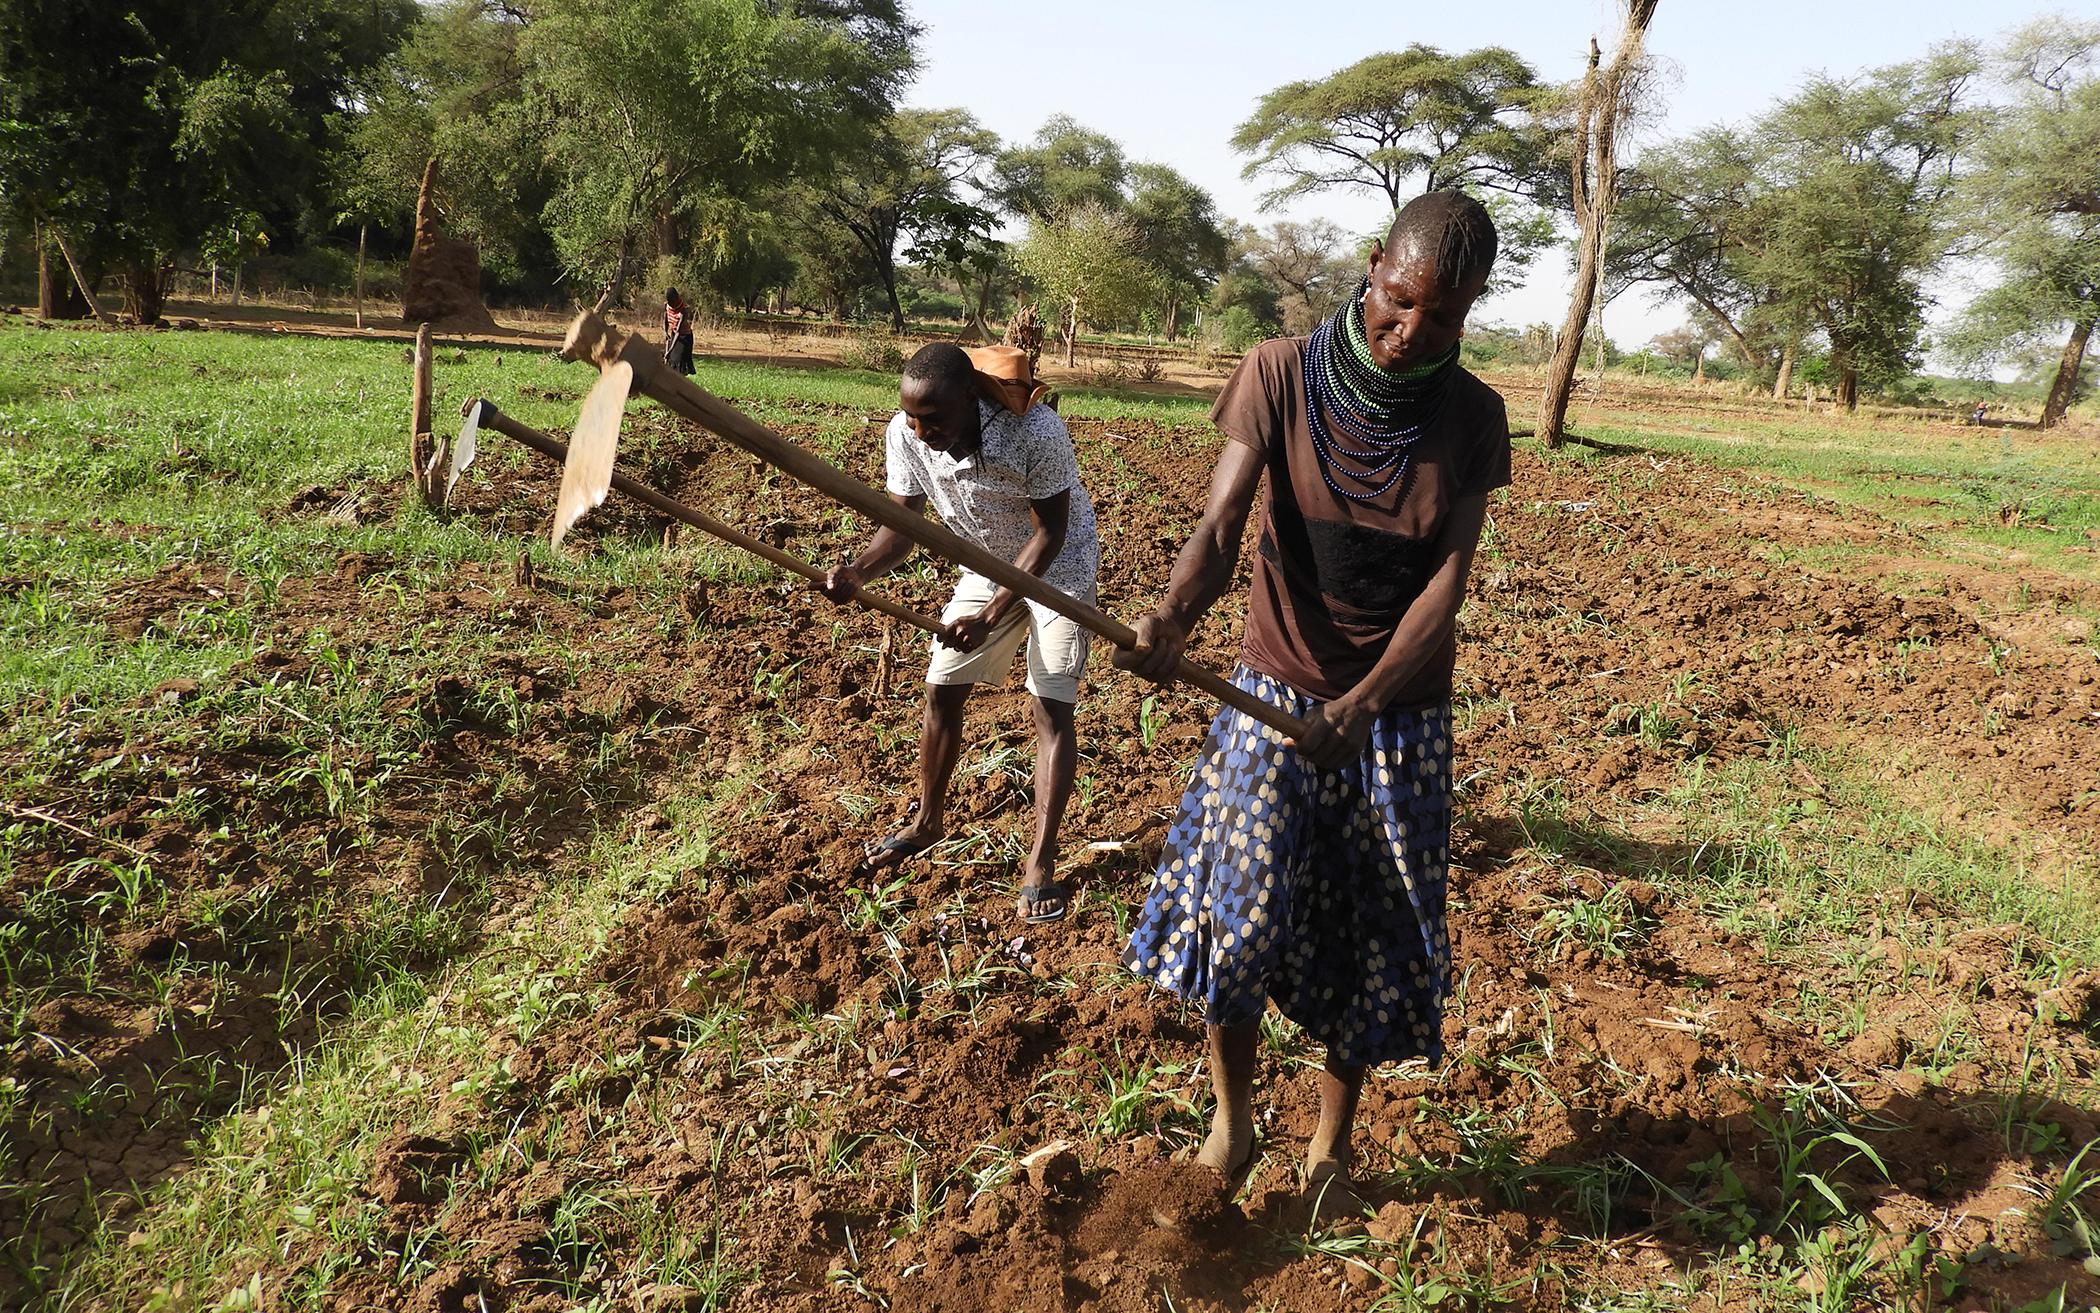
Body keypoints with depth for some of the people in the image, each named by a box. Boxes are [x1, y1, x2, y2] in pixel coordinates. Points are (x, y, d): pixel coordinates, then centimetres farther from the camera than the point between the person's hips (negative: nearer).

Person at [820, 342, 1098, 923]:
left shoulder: (1036, 430, -36)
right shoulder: (906, 435, -22)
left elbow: (1049, 535, -28)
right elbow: (901, 524, -14)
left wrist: (991, 616, -35)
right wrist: (857, 573, -35)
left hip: (1058, 565, -5)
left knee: (1052, 706, -10)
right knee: (941, 689, 6)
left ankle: (1041, 861, -2)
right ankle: (928, 820, 28)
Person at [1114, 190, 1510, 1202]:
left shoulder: (1472, 418, -5)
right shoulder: (1282, 376, -9)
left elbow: (1447, 583, -11)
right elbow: (1221, 524, -17)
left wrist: (1362, 704, -26)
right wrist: (1173, 618, -39)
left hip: (1399, 712, 1)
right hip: (1274, 690, -1)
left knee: (1370, 934, 7)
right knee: (1238, 909, -10)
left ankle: (1331, 1142, 31)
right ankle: (1231, 1117, 18)